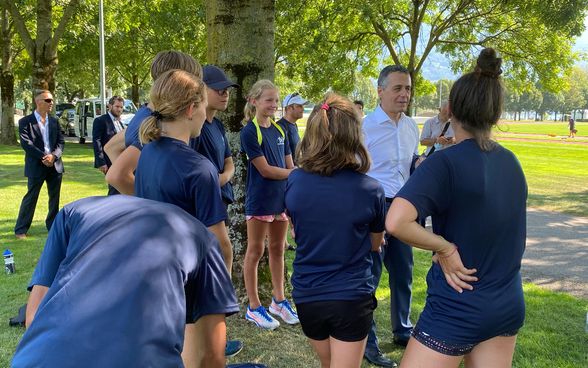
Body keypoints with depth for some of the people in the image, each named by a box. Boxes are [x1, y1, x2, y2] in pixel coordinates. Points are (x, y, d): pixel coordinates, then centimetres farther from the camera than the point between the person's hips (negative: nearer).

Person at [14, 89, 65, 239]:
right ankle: (21, 229, 10)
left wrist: (53, 156, -13)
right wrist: (43, 157, -19)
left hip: (55, 165, 5)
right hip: (36, 166, -5)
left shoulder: (54, 121, 11)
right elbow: (26, 143, -13)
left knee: (55, 198, 10)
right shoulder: (25, 121, -4)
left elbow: (61, 142, 5)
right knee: (30, 198, 0)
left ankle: (53, 225, 24)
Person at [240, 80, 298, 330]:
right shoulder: (249, 132, -11)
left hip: (281, 199, 6)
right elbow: (265, 170, -17)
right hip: (260, 201, -6)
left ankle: (278, 300, 27)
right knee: (255, 252, 4)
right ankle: (254, 307, 15)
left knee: (277, 250, 14)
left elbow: (289, 165, 9)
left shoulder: (279, 130, 9)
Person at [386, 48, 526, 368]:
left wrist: (445, 247, -20)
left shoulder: (446, 162, -19)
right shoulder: (510, 161, 1)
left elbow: (396, 222, -34)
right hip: (508, 306, 7)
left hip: (456, 309, -6)